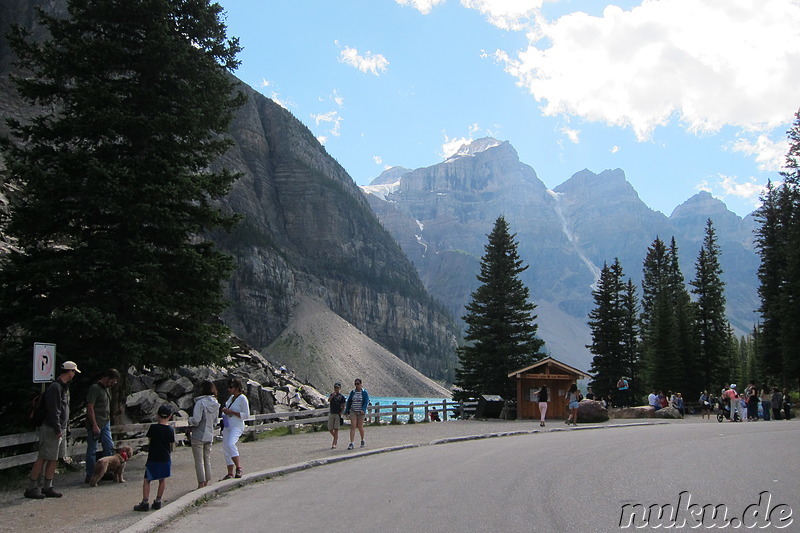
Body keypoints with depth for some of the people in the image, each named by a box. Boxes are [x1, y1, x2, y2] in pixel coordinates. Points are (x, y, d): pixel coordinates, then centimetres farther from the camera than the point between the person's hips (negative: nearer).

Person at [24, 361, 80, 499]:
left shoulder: (64, 387, 16)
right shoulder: (55, 387, -15)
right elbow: (53, 410, -20)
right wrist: (57, 430, -21)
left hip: (61, 429, 10)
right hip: (52, 429, -10)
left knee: (54, 459, 10)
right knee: (43, 458, -5)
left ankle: (48, 488, 14)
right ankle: (31, 488, 1)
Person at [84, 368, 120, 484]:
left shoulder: (107, 388, 12)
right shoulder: (95, 388, -15)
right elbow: (90, 407, -18)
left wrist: (108, 420, 15)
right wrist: (94, 425, -20)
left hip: (105, 423, 8)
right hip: (95, 424, -8)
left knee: (109, 447, 8)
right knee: (92, 450, 0)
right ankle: (90, 475, 8)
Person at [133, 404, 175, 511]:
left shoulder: (153, 427, -9)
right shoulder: (171, 430, -4)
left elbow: (150, 439, 8)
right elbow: (172, 447, 2)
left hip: (152, 459, -2)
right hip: (165, 459, 2)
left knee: (146, 480, 7)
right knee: (162, 480, 14)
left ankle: (145, 503, 2)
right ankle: (157, 502, 17)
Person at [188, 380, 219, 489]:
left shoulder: (201, 402, -18)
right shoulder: (215, 404, 3)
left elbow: (196, 420, -22)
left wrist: (190, 420, -2)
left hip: (198, 436, -6)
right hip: (209, 436, 6)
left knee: (199, 461, 2)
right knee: (207, 460, 14)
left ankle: (201, 485, 5)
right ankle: (206, 484, 19)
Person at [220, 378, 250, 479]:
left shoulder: (242, 398, -9)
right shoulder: (231, 397, 15)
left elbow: (246, 415, -12)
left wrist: (231, 412, -16)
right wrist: (225, 410, 6)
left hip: (237, 427, -9)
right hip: (227, 426, 9)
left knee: (230, 444, -31)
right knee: (225, 449, 7)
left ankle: (239, 467, -25)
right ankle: (230, 473, 16)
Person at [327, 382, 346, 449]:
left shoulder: (341, 397, 1)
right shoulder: (332, 395, 10)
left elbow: (343, 407, 2)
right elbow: (328, 400, -11)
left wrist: (340, 413, -11)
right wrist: (333, 395, -25)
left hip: (338, 414, -4)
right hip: (331, 413, 4)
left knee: (336, 429, -9)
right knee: (330, 429, 6)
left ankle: (334, 444, -10)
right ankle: (336, 439, 31)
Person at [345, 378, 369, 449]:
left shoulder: (364, 392, -2)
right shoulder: (352, 392, 8)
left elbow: (366, 402, -11)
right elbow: (349, 402, 13)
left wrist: (363, 410, -25)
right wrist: (347, 411, 10)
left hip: (360, 412, -2)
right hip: (353, 411, 2)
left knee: (360, 427, 4)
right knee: (353, 426, -9)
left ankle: (362, 440, 30)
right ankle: (351, 444, -13)